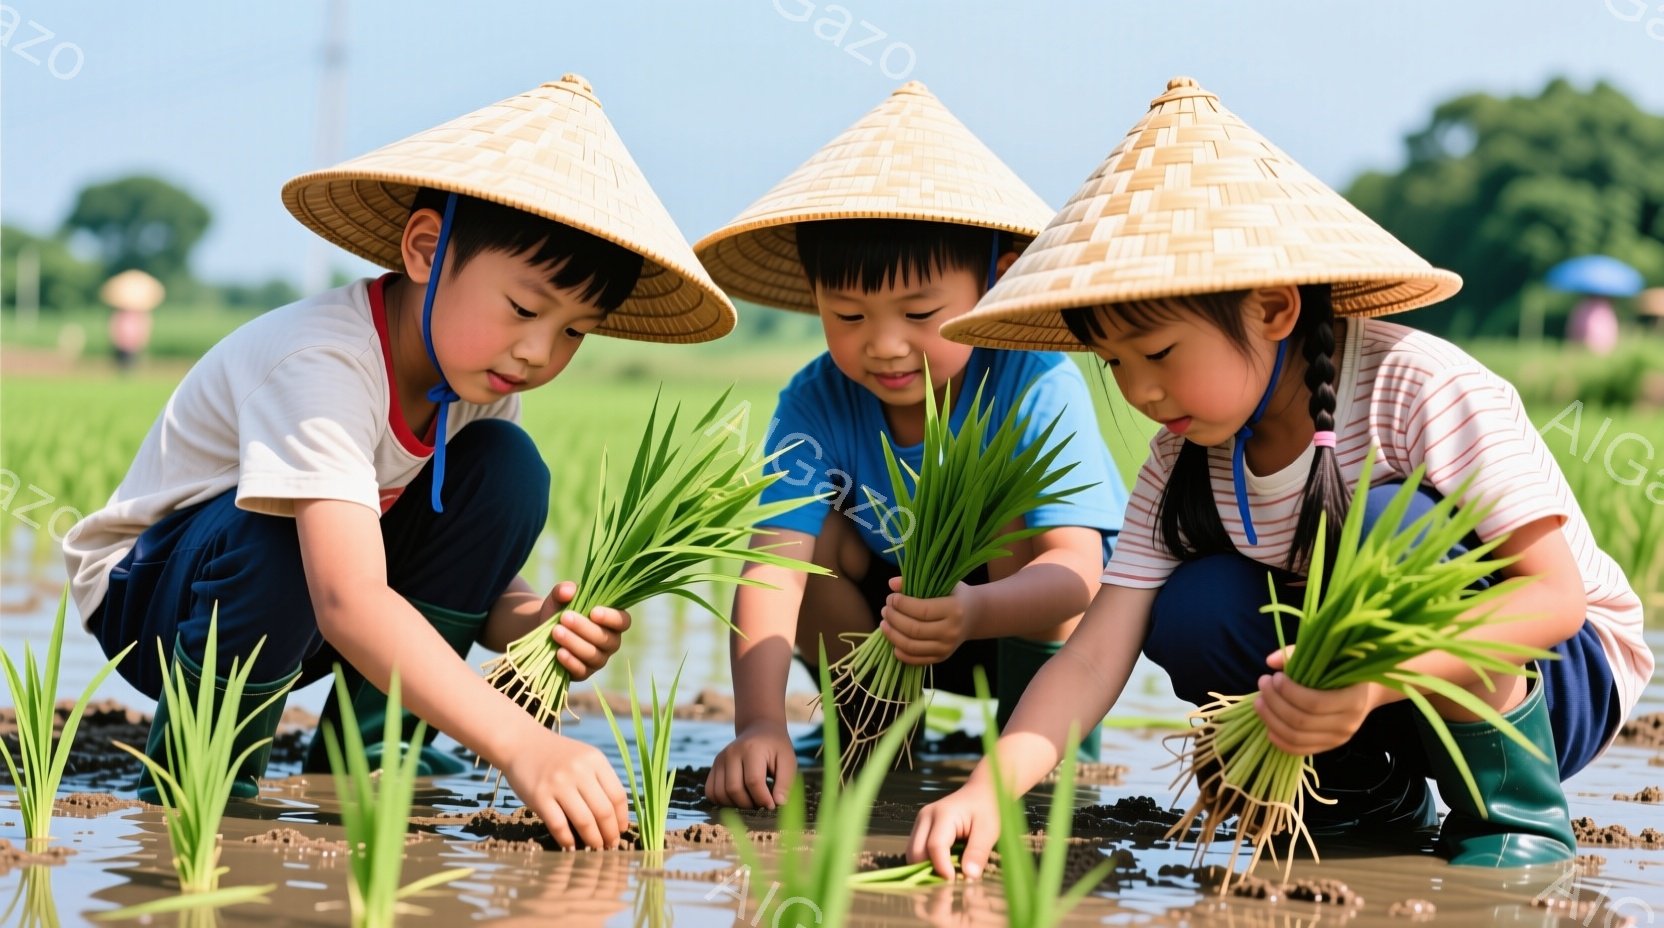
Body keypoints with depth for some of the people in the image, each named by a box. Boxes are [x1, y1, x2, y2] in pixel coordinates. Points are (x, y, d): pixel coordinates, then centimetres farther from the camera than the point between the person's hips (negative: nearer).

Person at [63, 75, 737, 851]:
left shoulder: (482, 369, -10)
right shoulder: (320, 365, -35)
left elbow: (468, 575, -6)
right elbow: (350, 606, -46)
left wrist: (531, 622, -30)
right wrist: (518, 743, -55)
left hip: (297, 622, 7)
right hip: (150, 596, -6)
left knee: (504, 470, -13)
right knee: (276, 533, -38)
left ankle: (366, 746, -3)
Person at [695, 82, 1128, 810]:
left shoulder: (1037, 386, -30)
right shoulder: (816, 405, -24)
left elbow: (1076, 566, -41)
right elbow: (773, 567, -35)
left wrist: (974, 612, -64)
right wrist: (759, 723, -53)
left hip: (1037, 629, -3)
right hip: (892, 607, 3)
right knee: (812, 533, -24)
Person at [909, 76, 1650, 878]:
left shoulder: (1424, 390, -25)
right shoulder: (1182, 469, -7)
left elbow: (1556, 594, -30)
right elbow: (1093, 656, -14)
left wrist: (1375, 678, -46)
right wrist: (989, 787, -33)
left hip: (1559, 677, -5)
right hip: (1357, 674, 5)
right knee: (1192, 615, -20)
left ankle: (1516, 812, -16)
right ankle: (1376, 796, 0)